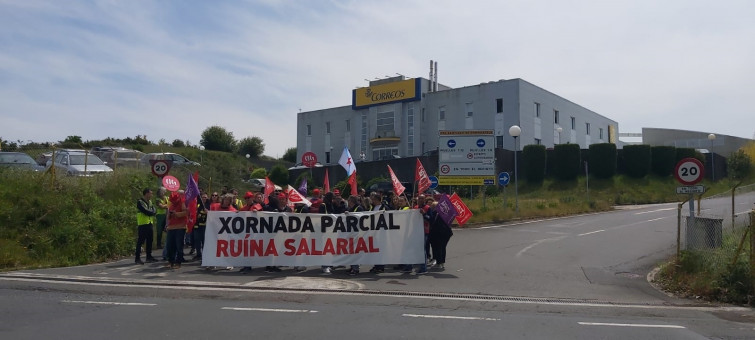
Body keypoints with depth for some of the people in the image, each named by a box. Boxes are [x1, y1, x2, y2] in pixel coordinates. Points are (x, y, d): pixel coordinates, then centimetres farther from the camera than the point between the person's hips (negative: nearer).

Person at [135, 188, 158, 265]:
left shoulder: (149, 202, 15)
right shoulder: (140, 202, -11)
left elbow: (153, 210, 7)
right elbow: (146, 211, -19)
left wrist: (151, 213, -14)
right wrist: (153, 213, -3)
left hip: (149, 223, 8)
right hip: (142, 224, -8)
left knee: (149, 240, 12)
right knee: (140, 241, -7)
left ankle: (149, 256, 20)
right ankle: (137, 258, -5)